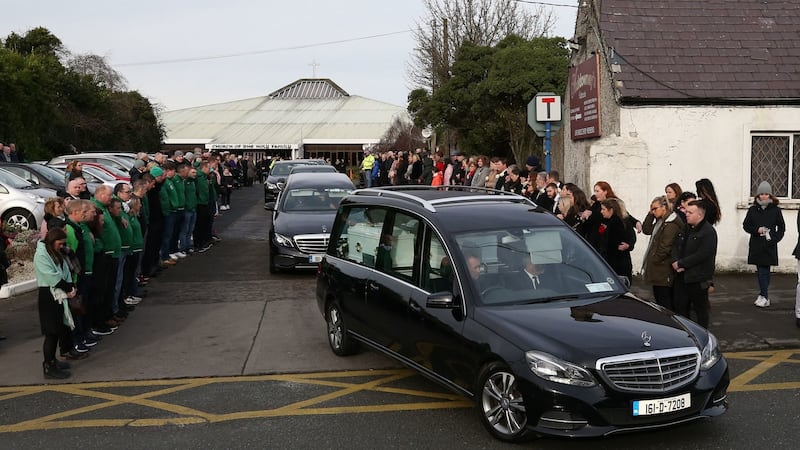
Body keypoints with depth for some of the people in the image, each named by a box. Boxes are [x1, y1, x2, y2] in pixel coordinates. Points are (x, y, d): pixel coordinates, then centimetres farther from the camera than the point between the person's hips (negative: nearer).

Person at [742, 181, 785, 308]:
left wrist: (775, 239, -10)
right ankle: (763, 295, 14)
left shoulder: (776, 210, 1)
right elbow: (746, 225, 8)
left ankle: (764, 297, -1)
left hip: (769, 246, -2)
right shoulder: (753, 210, 6)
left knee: (763, 271, -6)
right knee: (761, 271, 5)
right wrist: (756, 230, -10)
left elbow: (781, 228, 4)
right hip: (756, 245, 2)